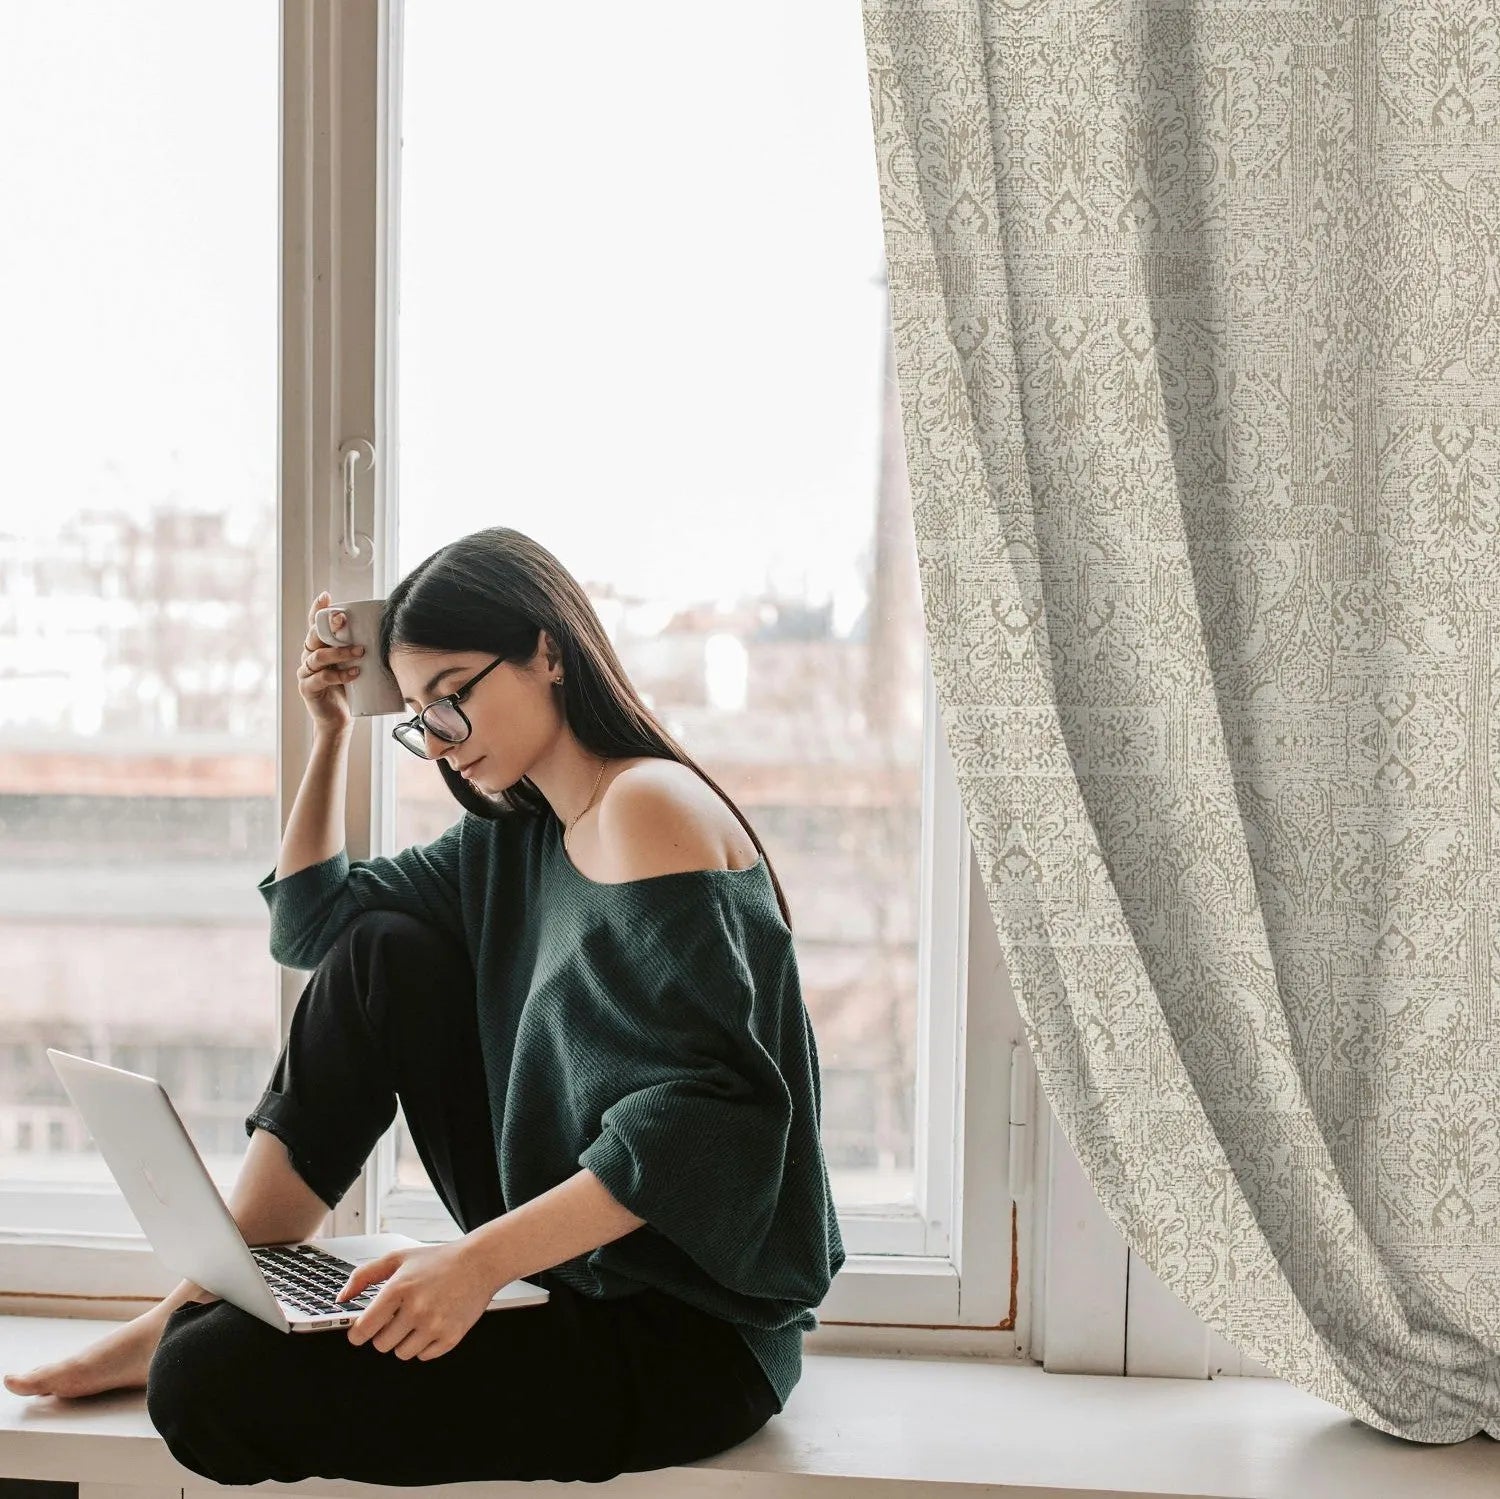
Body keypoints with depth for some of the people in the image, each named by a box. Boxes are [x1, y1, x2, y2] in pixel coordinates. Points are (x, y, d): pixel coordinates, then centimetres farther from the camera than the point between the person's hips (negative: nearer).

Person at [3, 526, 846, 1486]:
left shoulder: (648, 806, -15)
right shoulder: (518, 838, 13)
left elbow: (707, 1112, -25)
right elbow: (310, 921, 22)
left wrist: (483, 1258, -31)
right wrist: (334, 729, 13)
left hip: (684, 1332, -9)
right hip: (567, 1255, 9)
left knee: (216, 1387, -22)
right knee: (381, 949, 4)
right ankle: (202, 1303, 8)